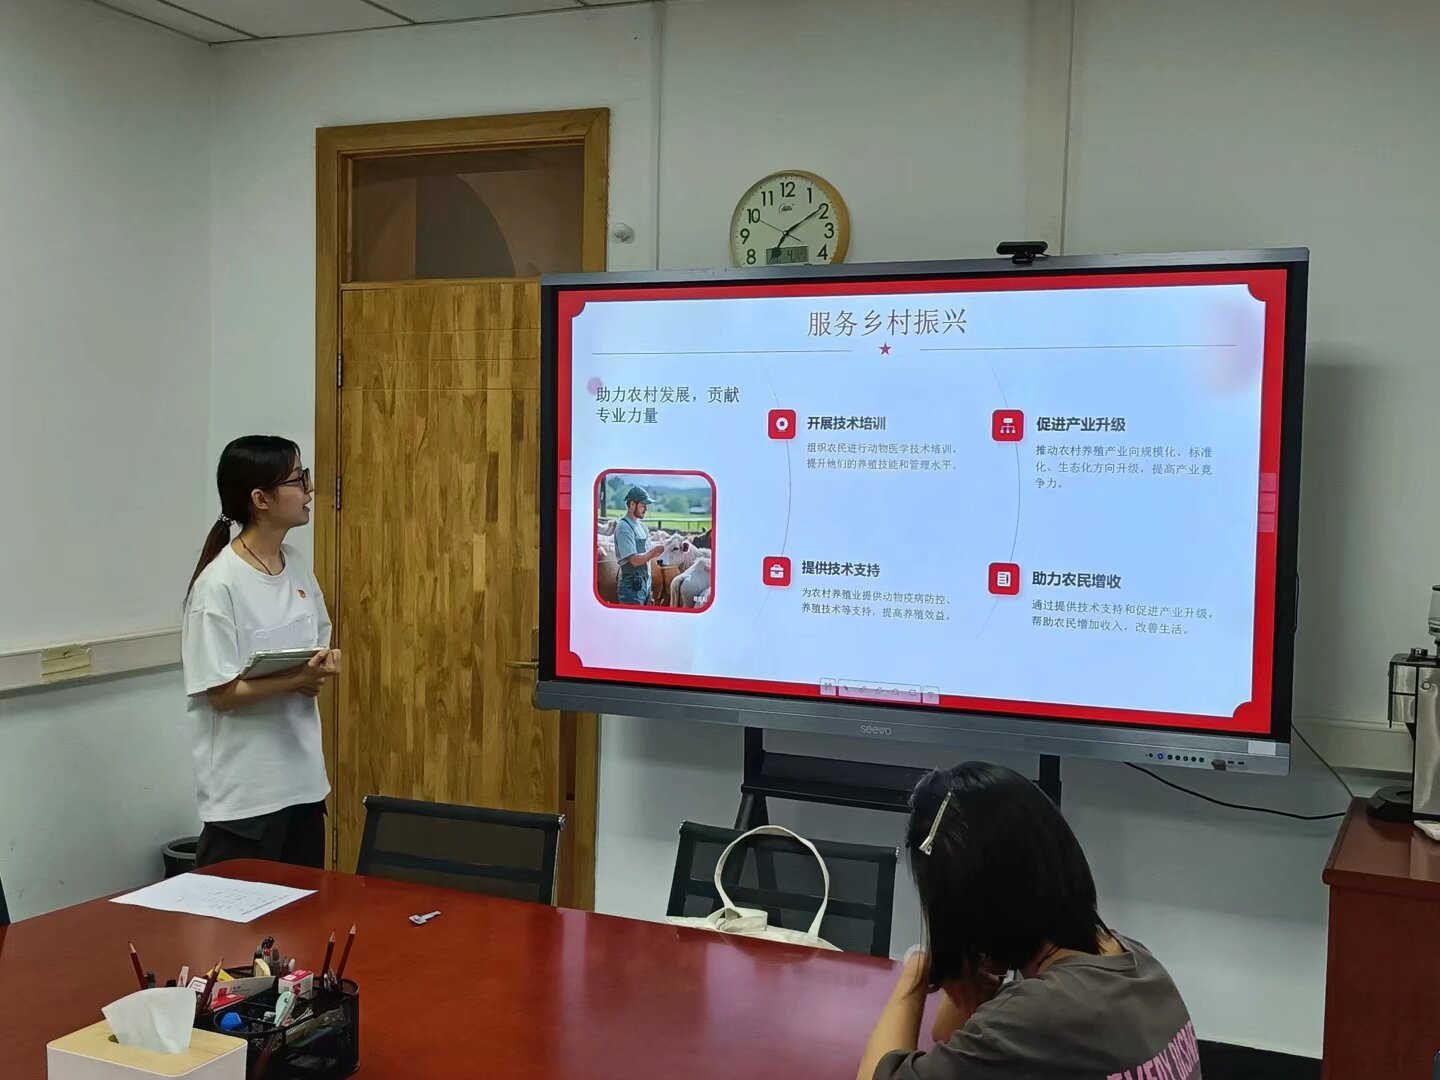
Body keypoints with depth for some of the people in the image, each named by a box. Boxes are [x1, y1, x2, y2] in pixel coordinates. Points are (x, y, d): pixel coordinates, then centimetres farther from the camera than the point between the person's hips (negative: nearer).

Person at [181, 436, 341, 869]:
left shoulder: (296, 565, 5)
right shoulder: (219, 585, -17)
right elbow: (221, 692, -17)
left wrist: (323, 666, -4)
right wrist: (298, 679, -26)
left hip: (303, 780, 7)